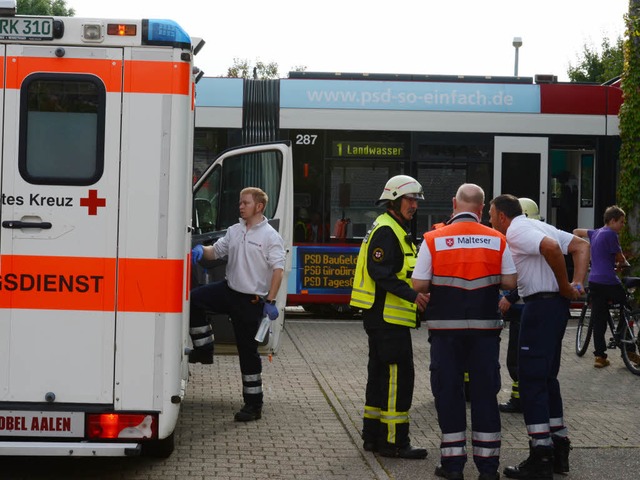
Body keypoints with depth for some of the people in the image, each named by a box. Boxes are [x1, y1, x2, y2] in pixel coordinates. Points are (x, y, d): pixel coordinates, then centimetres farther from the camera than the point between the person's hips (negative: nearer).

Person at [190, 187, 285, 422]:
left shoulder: (270, 236, -10)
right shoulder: (234, 231, 10)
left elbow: (278, 269, -15)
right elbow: (216, 251, 17)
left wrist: (270, 300, -22)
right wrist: (201, 250, -7)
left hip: (251, 300, -6)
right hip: (228, 290, 6)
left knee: (248, 350, 0)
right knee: (193, 299, -11)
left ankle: (253, 404, 10)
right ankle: (204, 346, 4)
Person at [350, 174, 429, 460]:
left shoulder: (394, 230, 21)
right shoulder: (386, 231, -14)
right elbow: (380, 272, -24)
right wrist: (411, 295, -29)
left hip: (383, 317, 11)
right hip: (388, 318, -11)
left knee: (381, 375, 15)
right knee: (399, 375, -9)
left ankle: (373, 436, 22)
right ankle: (394, 441, -7)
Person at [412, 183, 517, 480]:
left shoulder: (433, 239, -5)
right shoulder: (497, 240, -1)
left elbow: (419, 285, -6)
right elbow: (510, 282, -1)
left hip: (446, 326, -1)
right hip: (485, 326, 1)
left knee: (448, 392, 8)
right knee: (485, 392, 9)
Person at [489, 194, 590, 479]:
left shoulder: (516, 231, -10)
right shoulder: (538, 226, 19)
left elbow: (551, 247, -28)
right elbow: (581, 245, 16)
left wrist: (564, 284, -16)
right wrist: (577, 284, 5)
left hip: (540, 305, -10)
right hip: (557, 304, 10)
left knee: (531, 380, -6)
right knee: (547, 377, 17)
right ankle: (559, 450, 22)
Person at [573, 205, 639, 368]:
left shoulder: (596, 233, 15)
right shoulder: (610, 234, -9)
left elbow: (576, 232, 32)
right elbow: (620, 258, -3)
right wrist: (625, 264, 20)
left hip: (594, 281, 8)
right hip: (609, 281, -8)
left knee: (598, 319, 7)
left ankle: (599, 356, 5)